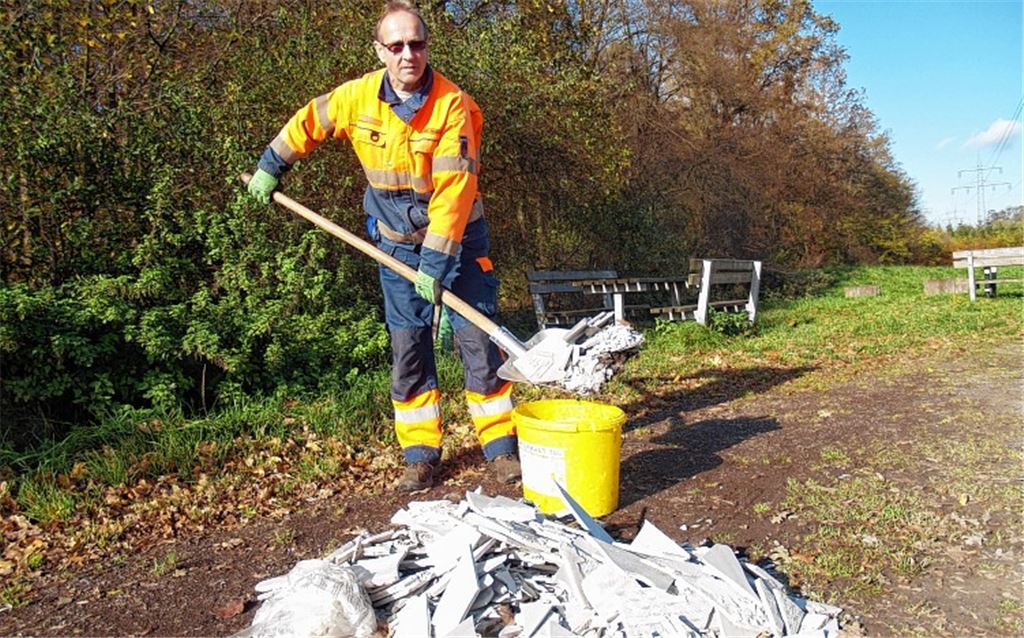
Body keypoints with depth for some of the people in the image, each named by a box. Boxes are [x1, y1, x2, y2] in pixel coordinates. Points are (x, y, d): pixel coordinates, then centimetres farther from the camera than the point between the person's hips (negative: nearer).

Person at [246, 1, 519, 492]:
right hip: (397, 245, 4)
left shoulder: (452, 104, -20)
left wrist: (436, 263, -28)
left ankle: (501, 447, 10)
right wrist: (270, 166, 18)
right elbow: (307, 123, 13)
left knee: (478, 342, -3)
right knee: (408, 352, 5)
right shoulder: (357, 98, -7)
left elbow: (453, 191, -25)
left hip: (457, 241, -3)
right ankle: (421, 455, 17)